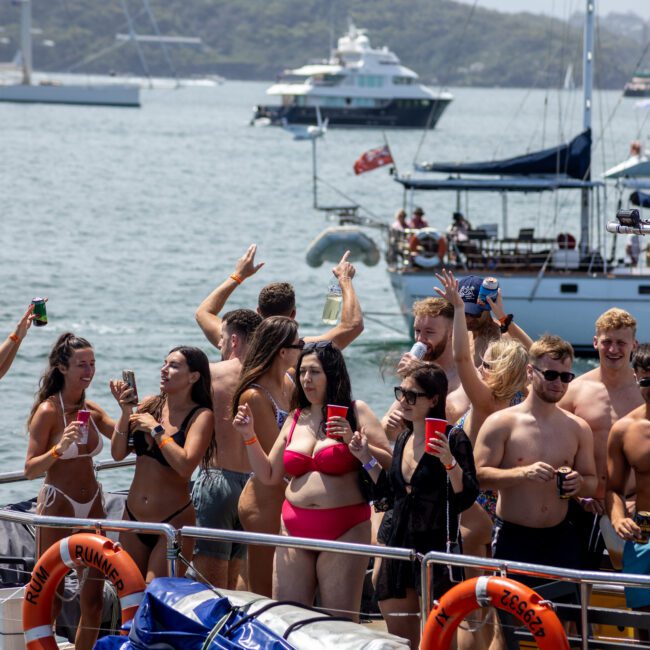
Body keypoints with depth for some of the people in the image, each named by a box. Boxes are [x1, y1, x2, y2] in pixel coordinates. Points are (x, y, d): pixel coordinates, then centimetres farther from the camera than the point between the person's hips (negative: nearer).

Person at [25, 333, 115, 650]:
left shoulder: (92, 410, 8)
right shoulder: (48, 410, -11)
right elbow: (30, 469, -13)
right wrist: (59, 449, -29)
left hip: (92, 506, 6)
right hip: (57, 506, -6)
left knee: (93, 597, 5)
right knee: (51, 598, -3)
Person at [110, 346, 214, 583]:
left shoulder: (201, 416, -9)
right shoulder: (149, 405, 5)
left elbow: (185, 465, -24)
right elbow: (118, 453, 3)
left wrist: (156, 429, -16)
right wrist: (126, 412, -9)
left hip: (172, 522, -5)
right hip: (134, 518, 6)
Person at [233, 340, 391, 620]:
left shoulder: (355, 412, 1)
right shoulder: (295, 418, 15)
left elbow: (389, 464, -6)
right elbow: (269, 476, 18)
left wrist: (355, 442, -17)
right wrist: (250, 436, 9)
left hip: (343, 530, -5)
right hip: (295, 528, 5)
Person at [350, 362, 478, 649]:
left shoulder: (452, 439, -10)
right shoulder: (404, 439, 13)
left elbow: (466, 497, -17)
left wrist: (449, 461, -30)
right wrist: (366, 459, 16)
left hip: (436, 546, -8)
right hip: (399, 544, 8)